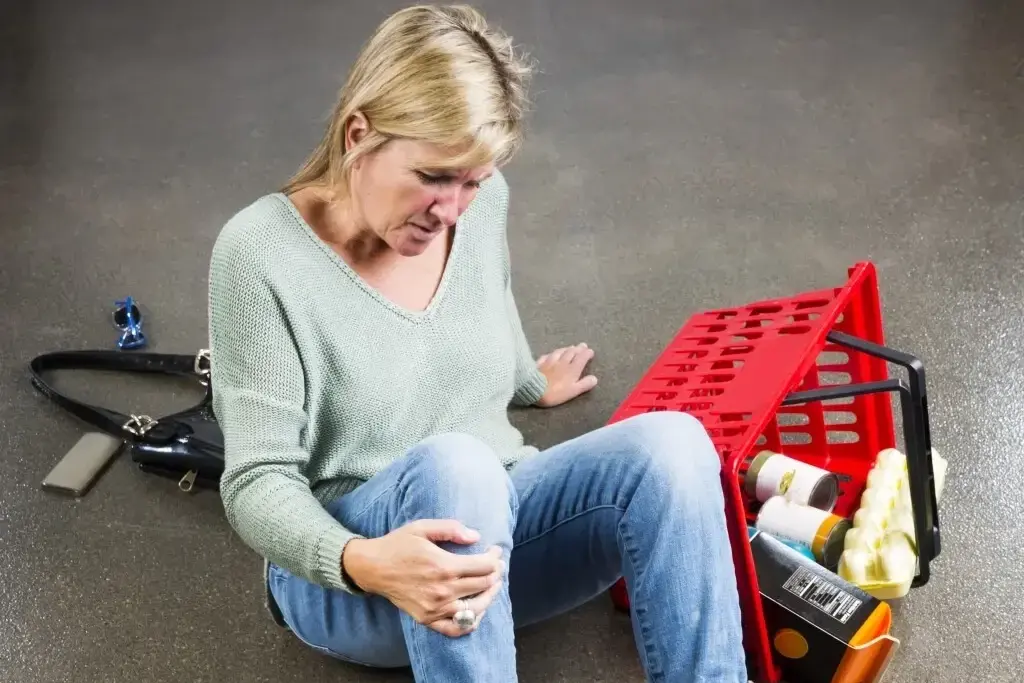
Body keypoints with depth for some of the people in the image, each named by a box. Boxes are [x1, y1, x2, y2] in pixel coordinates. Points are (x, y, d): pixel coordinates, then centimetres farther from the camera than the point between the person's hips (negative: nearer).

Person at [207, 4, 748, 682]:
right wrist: (365, 563, -37)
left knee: (669, 440, -23)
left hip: (492, 527, 5)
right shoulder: (263, 252, -17)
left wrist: (532, 385, 39)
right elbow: (258, 483, -18)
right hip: (340, 579, -4)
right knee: (453, 465, -38)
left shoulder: (481, 203, -1)